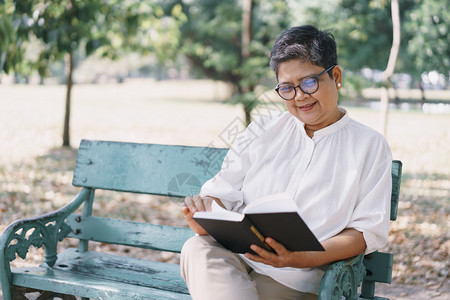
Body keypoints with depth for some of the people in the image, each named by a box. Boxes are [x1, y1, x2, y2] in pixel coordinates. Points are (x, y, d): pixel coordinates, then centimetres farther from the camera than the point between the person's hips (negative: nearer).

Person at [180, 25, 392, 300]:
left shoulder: (370, 146, 9)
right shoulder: (262, 132, 18)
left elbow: (369, 231, 0)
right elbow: (221, 194, 11)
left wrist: (303, 258, -18)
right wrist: (201, 215, -16)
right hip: (234, 260, 4)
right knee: (198, 249, -32)